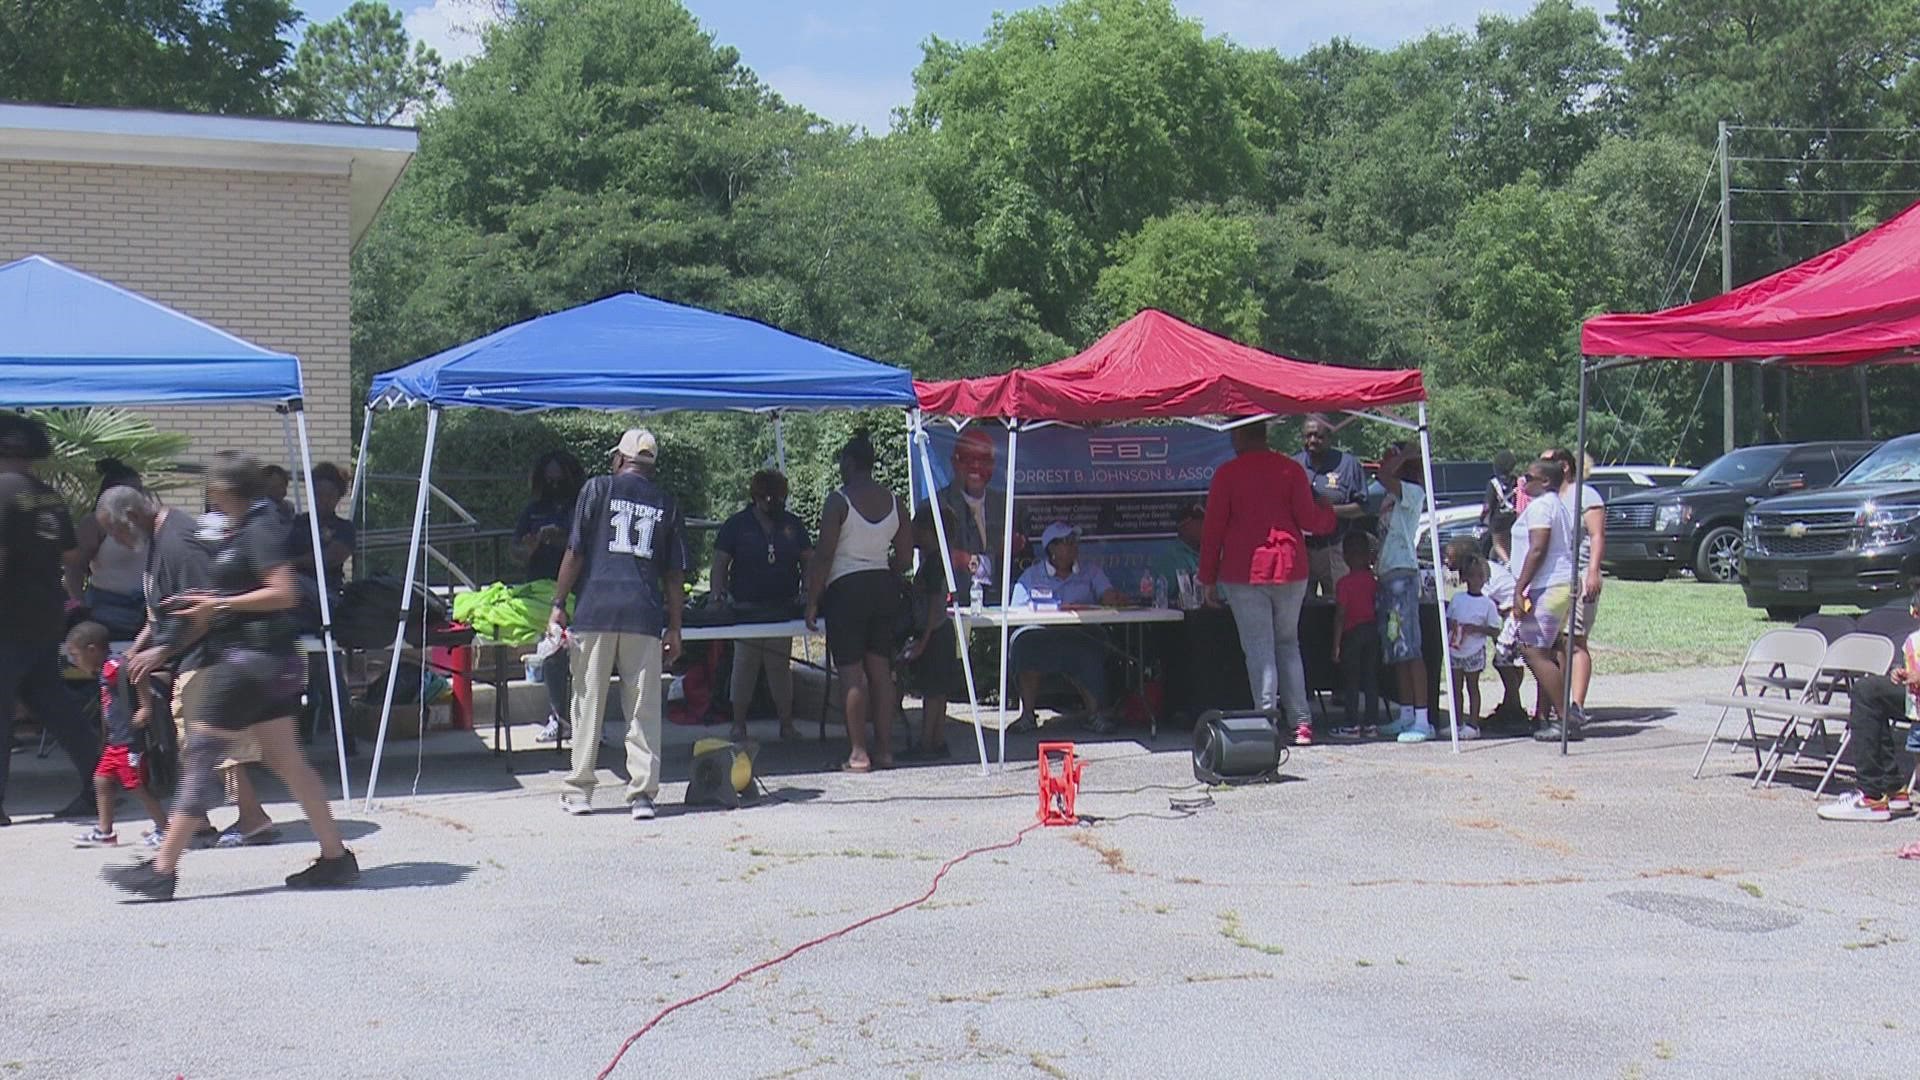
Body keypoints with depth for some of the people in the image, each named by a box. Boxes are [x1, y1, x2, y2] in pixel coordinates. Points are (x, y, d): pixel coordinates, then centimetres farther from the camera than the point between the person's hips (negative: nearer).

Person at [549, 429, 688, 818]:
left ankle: (579, 792, 11)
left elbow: (575, 552, 1)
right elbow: (675, 573, 11)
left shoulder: (598, 489, 6)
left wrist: (558, 604, 6)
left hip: (595, 610, -1)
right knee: (644, 709, 3)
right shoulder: (666, 503, 13)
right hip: (645, 615, 2)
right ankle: (642, 794, 0)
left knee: (588, 702, 6)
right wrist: (674, 627, 14)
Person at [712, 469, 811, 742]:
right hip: (746, 607, -2)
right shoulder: (737, 525, 2)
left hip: (783, 607, 2)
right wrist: (719, 595, -13)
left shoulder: (792, 525, 10)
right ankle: (738, 724, 8)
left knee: (781, 667, 4)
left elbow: (809, 561, 12)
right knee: (744, 665, -1)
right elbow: (720, 562, 0)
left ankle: (787, 724, 10)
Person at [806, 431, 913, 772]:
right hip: (885, 588, 6)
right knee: (881, 670, 9)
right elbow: (904, 558, 9)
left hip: (847, 589, -5)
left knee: (852, 674, -3)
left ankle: (858, 754, -4)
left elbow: (823, 556, -11)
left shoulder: (838, 501, -9)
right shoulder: (895, 502, 7)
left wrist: (812, 602, -6)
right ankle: (884, 749, 11)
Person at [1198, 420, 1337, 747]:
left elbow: (1212, 530, -2)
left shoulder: (1227, 474, -2)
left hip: (1244, 572, -3)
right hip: (1289, 569, 3)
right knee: (1288, 643, 13)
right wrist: (1331, 517, 22)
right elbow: (1308, 518, -1)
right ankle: (1301, 722, 8)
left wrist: (1208, 579, 4)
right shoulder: (1290, 469, 3)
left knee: (1258, 648, 1)